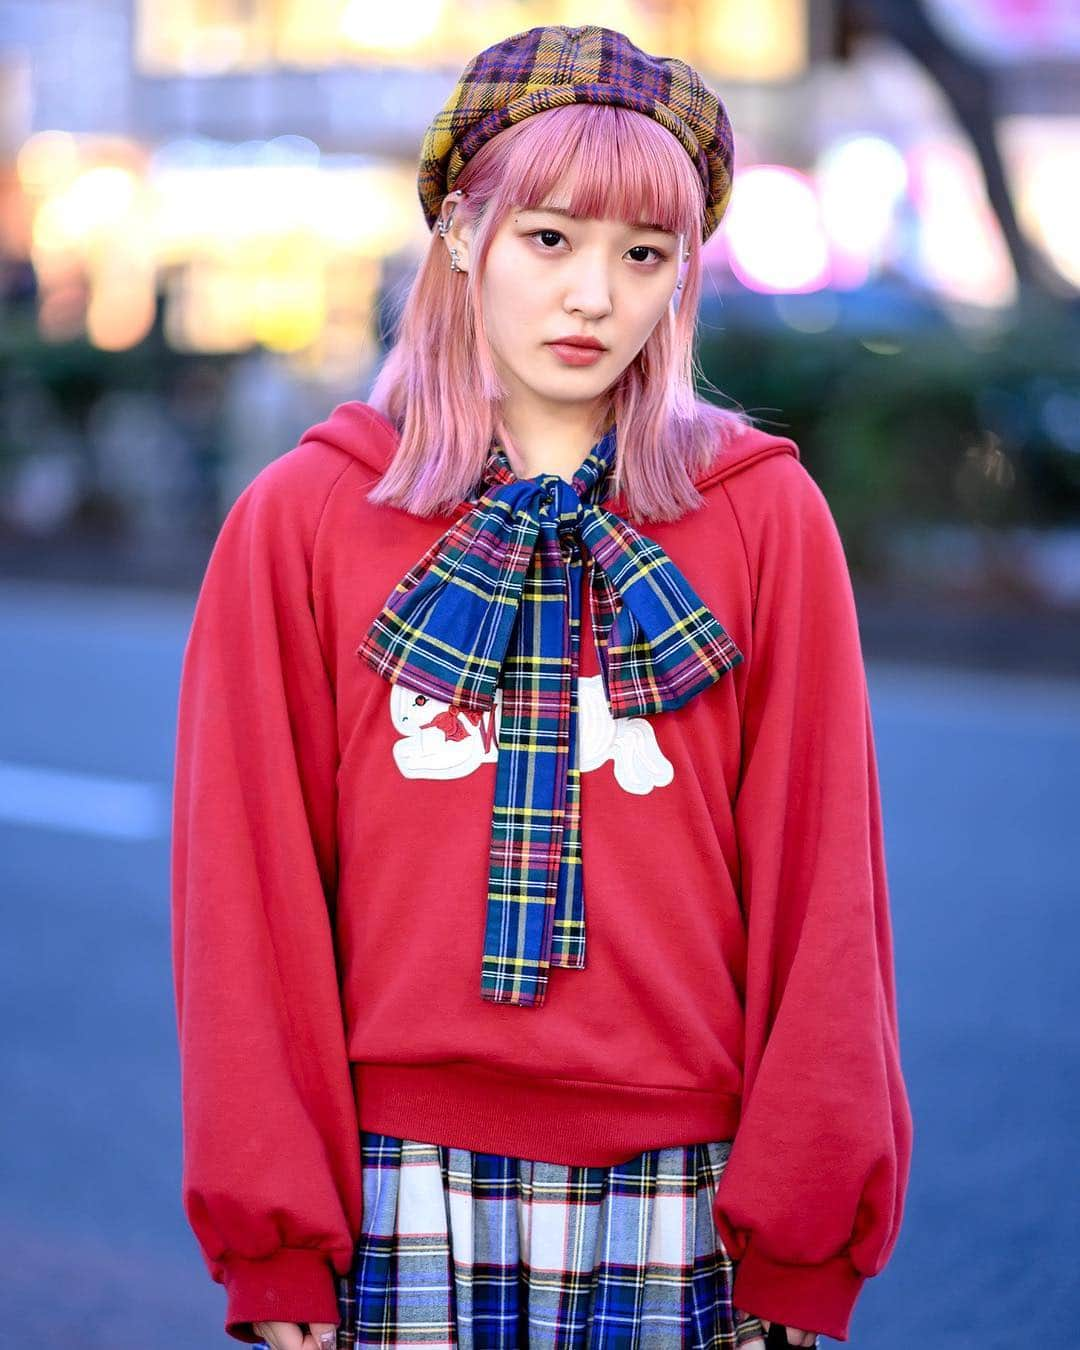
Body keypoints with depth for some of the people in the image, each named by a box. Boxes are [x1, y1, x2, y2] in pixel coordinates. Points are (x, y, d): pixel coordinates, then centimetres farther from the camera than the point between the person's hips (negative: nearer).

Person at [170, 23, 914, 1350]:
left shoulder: (769, 520, 2)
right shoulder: (301, 521, 2)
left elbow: (821, 879, 1)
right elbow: (250, 887, 1)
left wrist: (801, 1238, -1)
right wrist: (274, 1241, -2)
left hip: (679, 1196, 1)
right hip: (406, 1194, 0)